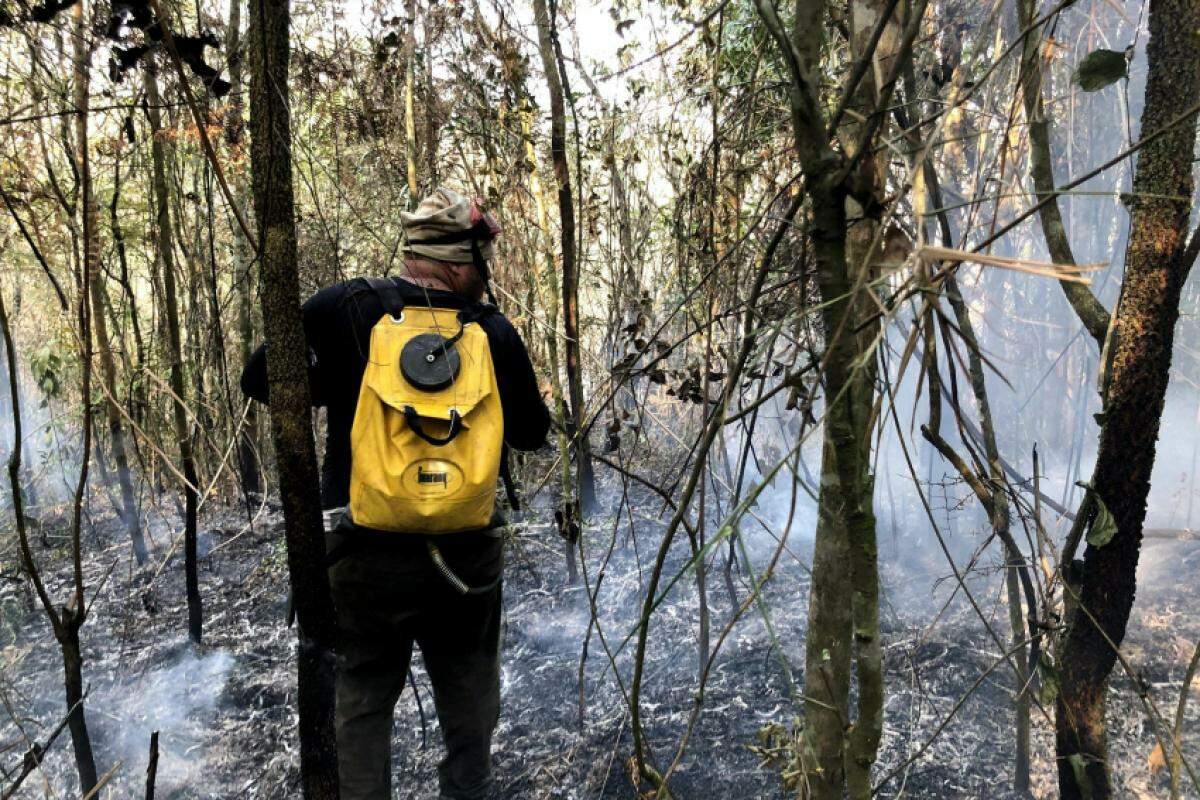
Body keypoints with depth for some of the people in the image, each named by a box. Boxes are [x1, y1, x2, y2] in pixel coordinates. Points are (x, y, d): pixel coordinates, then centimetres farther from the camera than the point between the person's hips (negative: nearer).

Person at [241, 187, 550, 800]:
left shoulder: (343, 308, -7)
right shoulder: (494, 331, -5)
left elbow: (259, 380, 0)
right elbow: (531, 434, 5)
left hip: (368, 551, 0)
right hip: (467, 553, 1)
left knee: (363, 698, 17)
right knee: (468, 692, 23)